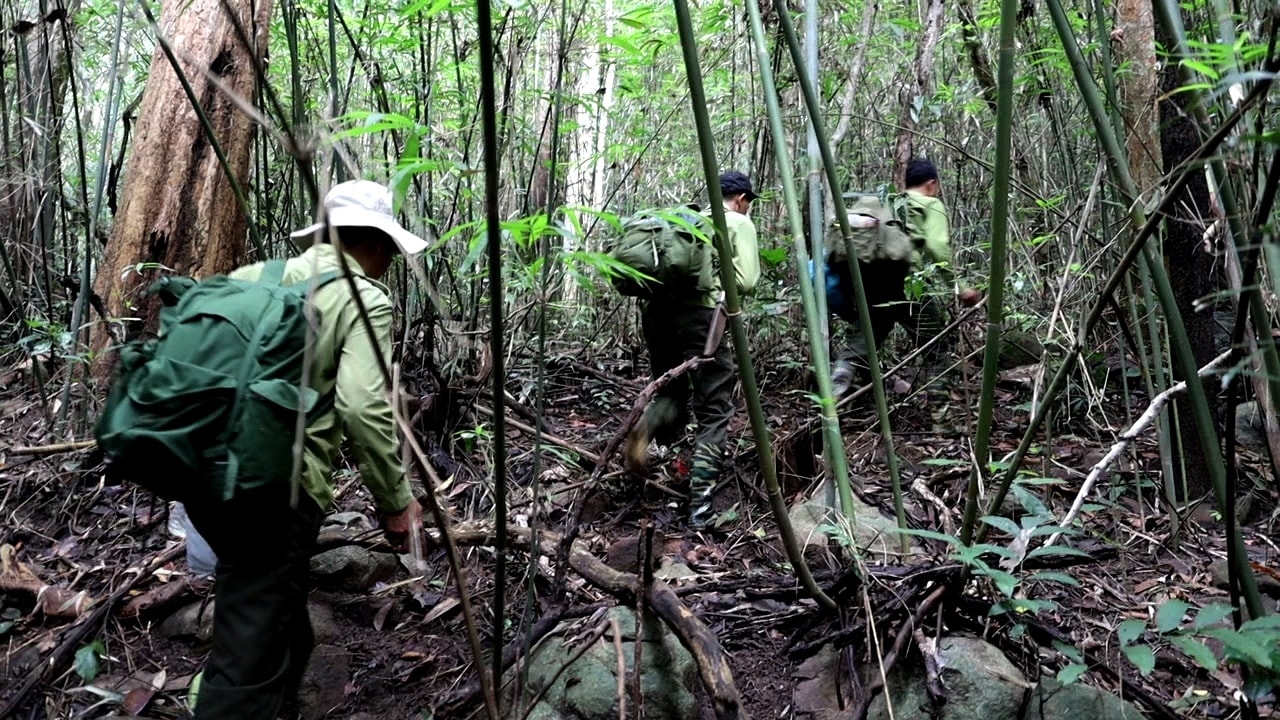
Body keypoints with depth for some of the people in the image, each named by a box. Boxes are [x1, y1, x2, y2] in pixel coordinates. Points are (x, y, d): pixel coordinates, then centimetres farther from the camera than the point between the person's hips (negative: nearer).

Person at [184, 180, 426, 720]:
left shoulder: (254, 276, 14)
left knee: (271, 597, 30)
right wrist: (395, 503, -7)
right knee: (250, 655, 0)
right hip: (277, 484, -8)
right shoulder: (365, 301, -4)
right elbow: (362, 408, -17)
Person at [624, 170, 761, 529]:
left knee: (670, 391, 23)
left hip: (656, 308, 5)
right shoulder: (740, 223, 10)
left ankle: (646, 426, -12)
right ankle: (700, 507, 0)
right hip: (700, 313, -5)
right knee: (714, 413, 5)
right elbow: (746, 282, -1)